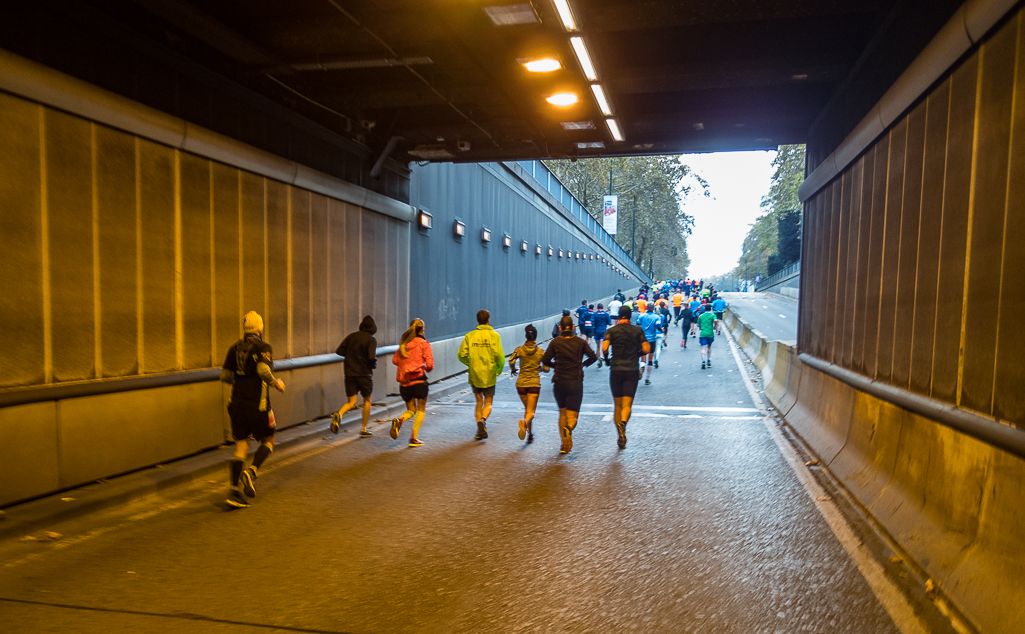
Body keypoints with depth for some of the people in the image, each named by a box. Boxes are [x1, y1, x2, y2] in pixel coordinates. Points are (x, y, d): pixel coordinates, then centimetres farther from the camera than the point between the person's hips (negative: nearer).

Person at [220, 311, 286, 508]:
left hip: (236, 403, 5)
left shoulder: (234, 348, 8)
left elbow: (224, 375, 6)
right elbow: (263, 370, -25)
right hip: (257, 404, -5)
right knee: (267, 441, 14)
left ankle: (233, 491, 5)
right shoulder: (263, 348, -8)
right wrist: (276, 384, -8)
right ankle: (251, 472, -9)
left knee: (241, 446, 10)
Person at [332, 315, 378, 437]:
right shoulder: (371, 340, -9)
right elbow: (372, 358, -19)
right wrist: (373, 365, 3)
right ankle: (364, 429, 18)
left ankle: (339, 414, -24)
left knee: (351, 402, 8)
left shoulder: (351, 336, 5)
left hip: (350, 373, 4)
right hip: (364, 374, -4)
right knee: (367, 401, 15)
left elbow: (339, 351, 3)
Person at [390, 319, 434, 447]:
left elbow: (395, 360, 8)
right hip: (418, 380, -4)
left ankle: (399, 421, -15)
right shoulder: (424, 344, -5)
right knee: (421, 410, 12)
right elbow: (430, 365, -9)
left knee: (411, 410, 17)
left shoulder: (404, 343, 9)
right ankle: (414, 438, 4)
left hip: (404, 382, 4)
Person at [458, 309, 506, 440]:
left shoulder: (469, 335, 0)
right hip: (489, 375, -2)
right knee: (488, 403, 10)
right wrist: (498, 370, 5)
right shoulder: (494, 335, -6)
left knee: (479, 402, 16)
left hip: (474, 374, 2)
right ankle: (482, 420, -19)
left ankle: (480, 430, 6)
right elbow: (499, 356, -13)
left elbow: (461, 354, -4)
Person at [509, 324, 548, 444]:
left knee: (527, 409, 19)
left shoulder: (520, 350, -1)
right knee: (531, 412, -5)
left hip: (521, 383, 2)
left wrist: (513, 370, 5)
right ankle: (524, 422, -38)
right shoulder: (540, 351, -1)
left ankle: (530, 434, 22)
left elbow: (511, 361, -15)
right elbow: (546, 368, -2)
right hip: (534, 383, -2)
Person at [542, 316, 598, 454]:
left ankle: (565, 444, 15)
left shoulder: (555, 342, -1)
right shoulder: (580, 342, 1)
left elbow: (545, 361, -6)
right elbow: (593, 357, -3)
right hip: (576, 383, -1)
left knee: (562, 413, 18)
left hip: (559, 382, 1)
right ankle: (569, 428, -33)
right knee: (572, 415, 1)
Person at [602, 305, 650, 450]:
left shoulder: (611, 331, 1)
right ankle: (623, 423, -32)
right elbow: (646, 349, -3)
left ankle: (620, 437, 14)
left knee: (617, 404, 11)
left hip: (616, 370, 0)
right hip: (632, 370, 0)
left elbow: (604, 348, -14)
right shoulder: (638, 331, 4)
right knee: (627, 404, -2)